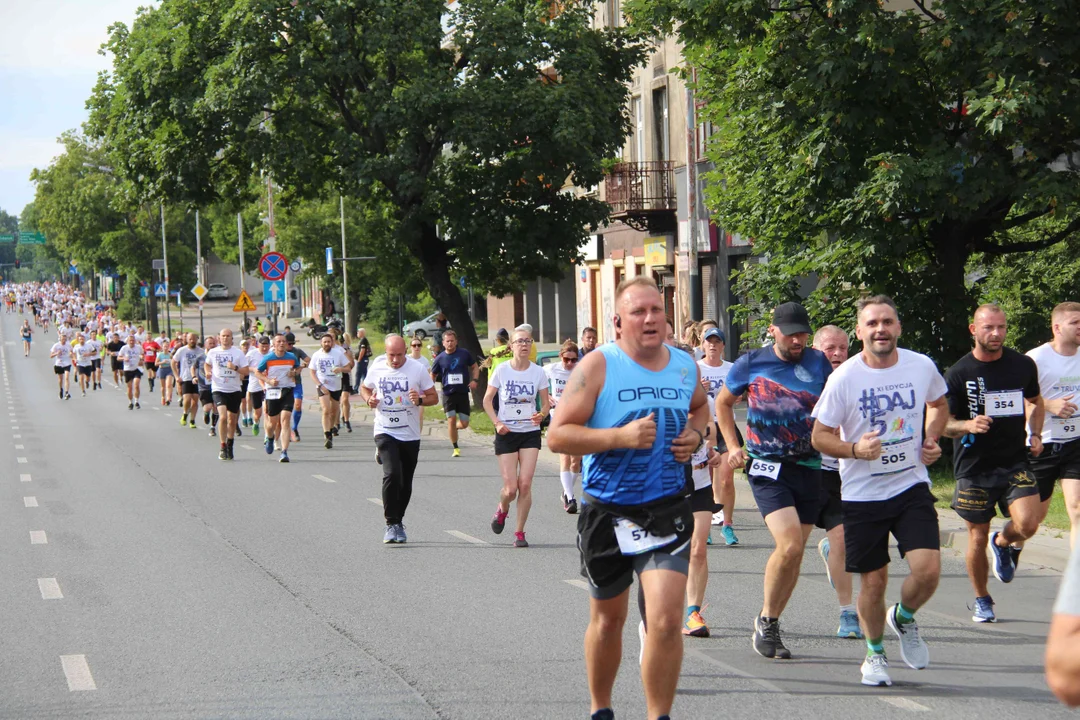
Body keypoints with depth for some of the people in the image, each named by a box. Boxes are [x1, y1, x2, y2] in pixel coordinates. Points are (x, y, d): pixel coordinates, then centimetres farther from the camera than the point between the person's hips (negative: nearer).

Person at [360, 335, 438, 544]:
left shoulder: (417, 369, -5)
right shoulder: (376, 369, 0)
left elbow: (434, 397, 0)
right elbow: (364, 388, 19)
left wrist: (420, 400, -21)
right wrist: (369, 399, -3)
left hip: (410, 435, 1)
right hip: (385, 433, -1)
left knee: (405, 484, 9)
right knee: (391, 474, -20)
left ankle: (398, 521, 29)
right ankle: (392, 524, -14)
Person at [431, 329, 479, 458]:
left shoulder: (464, 354, 1)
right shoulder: (440, 358, 1)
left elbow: (475, 367, 12)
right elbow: (433, 375, 11)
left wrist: (474, 380, -6)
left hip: (463, 393, 1)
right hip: (448, 393, -1)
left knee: (464, 424, -2)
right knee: (451, 419, -10)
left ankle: (453, 427, 34)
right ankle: (455, 448, 3)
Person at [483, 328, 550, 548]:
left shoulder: (538, 372, -1)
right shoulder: (502, 370, -4)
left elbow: (545, 403, 7)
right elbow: (487, 400, 4)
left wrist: (542, 414, -16)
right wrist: (497, 422, -10)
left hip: (530, 433, 1)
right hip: (507, 433, -1)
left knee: (525, 484, -9)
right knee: (511, 488, -4)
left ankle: (520, 532, 3)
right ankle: (502, 509, 32)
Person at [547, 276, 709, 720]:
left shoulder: (685, 366, 2)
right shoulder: (598, 366, -11)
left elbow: (700, 406, 26)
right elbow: (557, 435, -15)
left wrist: (696, 434, 4)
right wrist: (621, 436, -26)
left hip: (667, 513, 2)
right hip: (608, 513, -1)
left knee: (666, 621, -14)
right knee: (607, 619, 15)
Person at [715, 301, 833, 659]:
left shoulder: (819, 363, 1)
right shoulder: (751, 364, -2)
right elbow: (723, 403, 14)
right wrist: (733, 447, 5)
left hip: (809, 468, 3)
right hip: (767, 468, -3)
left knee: (794, 553, 7)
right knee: (789, 545, -19)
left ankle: (771, 623, 23)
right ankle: (766, 619, -1)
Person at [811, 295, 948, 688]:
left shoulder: (922, 367, -3)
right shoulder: (844, 378, -11)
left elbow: (939, 405, 19)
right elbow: (820, 436, -6)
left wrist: (930, 440, 2)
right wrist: (854, 450, -24)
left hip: (911, 486, 2)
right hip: (862, 493, -2)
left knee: (928, 570, -14)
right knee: (873, 582, 4)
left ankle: (903, 618, 20)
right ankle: (874, 653, 30)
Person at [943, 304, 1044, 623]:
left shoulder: (1023, 365, 3)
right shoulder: (958, 374, -5)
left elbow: (1036, 402, 22)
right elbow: (942, 422, -1)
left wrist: (1035, 434, 5)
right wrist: (968, 425, -22)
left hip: (1015, 462, 1)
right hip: (974, 466, -1)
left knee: (1027, 524, -19)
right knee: (978, 538, 5)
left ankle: (1003, 542, 18)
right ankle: (982, 601, 27)